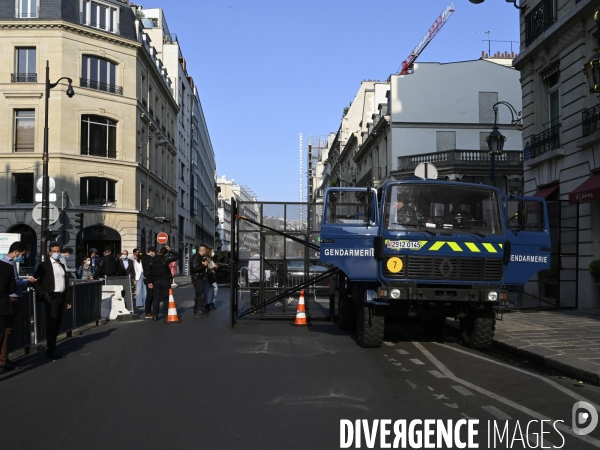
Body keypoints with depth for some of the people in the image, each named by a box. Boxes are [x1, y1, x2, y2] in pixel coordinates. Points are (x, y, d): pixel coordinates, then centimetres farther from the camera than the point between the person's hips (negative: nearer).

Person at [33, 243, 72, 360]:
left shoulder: (62, 265, 15)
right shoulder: (44, 265, -5)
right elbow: (35, 281, -9)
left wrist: (67, 300, 15)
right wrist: (43, 294, -17)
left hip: (61, 297, 6)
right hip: (51, 297, -6)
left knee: (57, 323, 11)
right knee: (52, 323, -4)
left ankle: (53, 348, 21)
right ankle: (50, 350, 3)